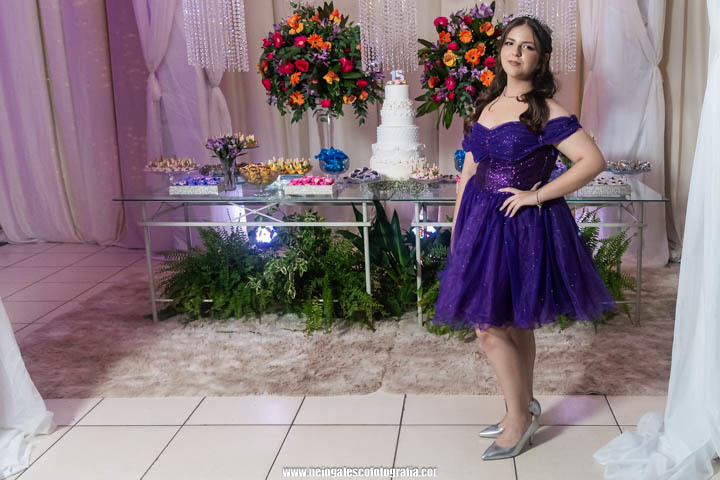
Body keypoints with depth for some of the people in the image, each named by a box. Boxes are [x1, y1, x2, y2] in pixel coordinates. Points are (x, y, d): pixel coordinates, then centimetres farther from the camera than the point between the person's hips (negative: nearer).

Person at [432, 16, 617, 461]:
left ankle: (519, 419, 14)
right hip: (482, 222, 7)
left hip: (522, 225, -7)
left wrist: (536, 195, -17)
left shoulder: (546, 111, -11)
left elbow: (594, 160, -19)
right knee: (515, 326, 15)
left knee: (490, 326, -4)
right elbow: (470, 170, 13)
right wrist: (458, 227, 11)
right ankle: (524, 413, 30)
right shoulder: (487, 105, 9)